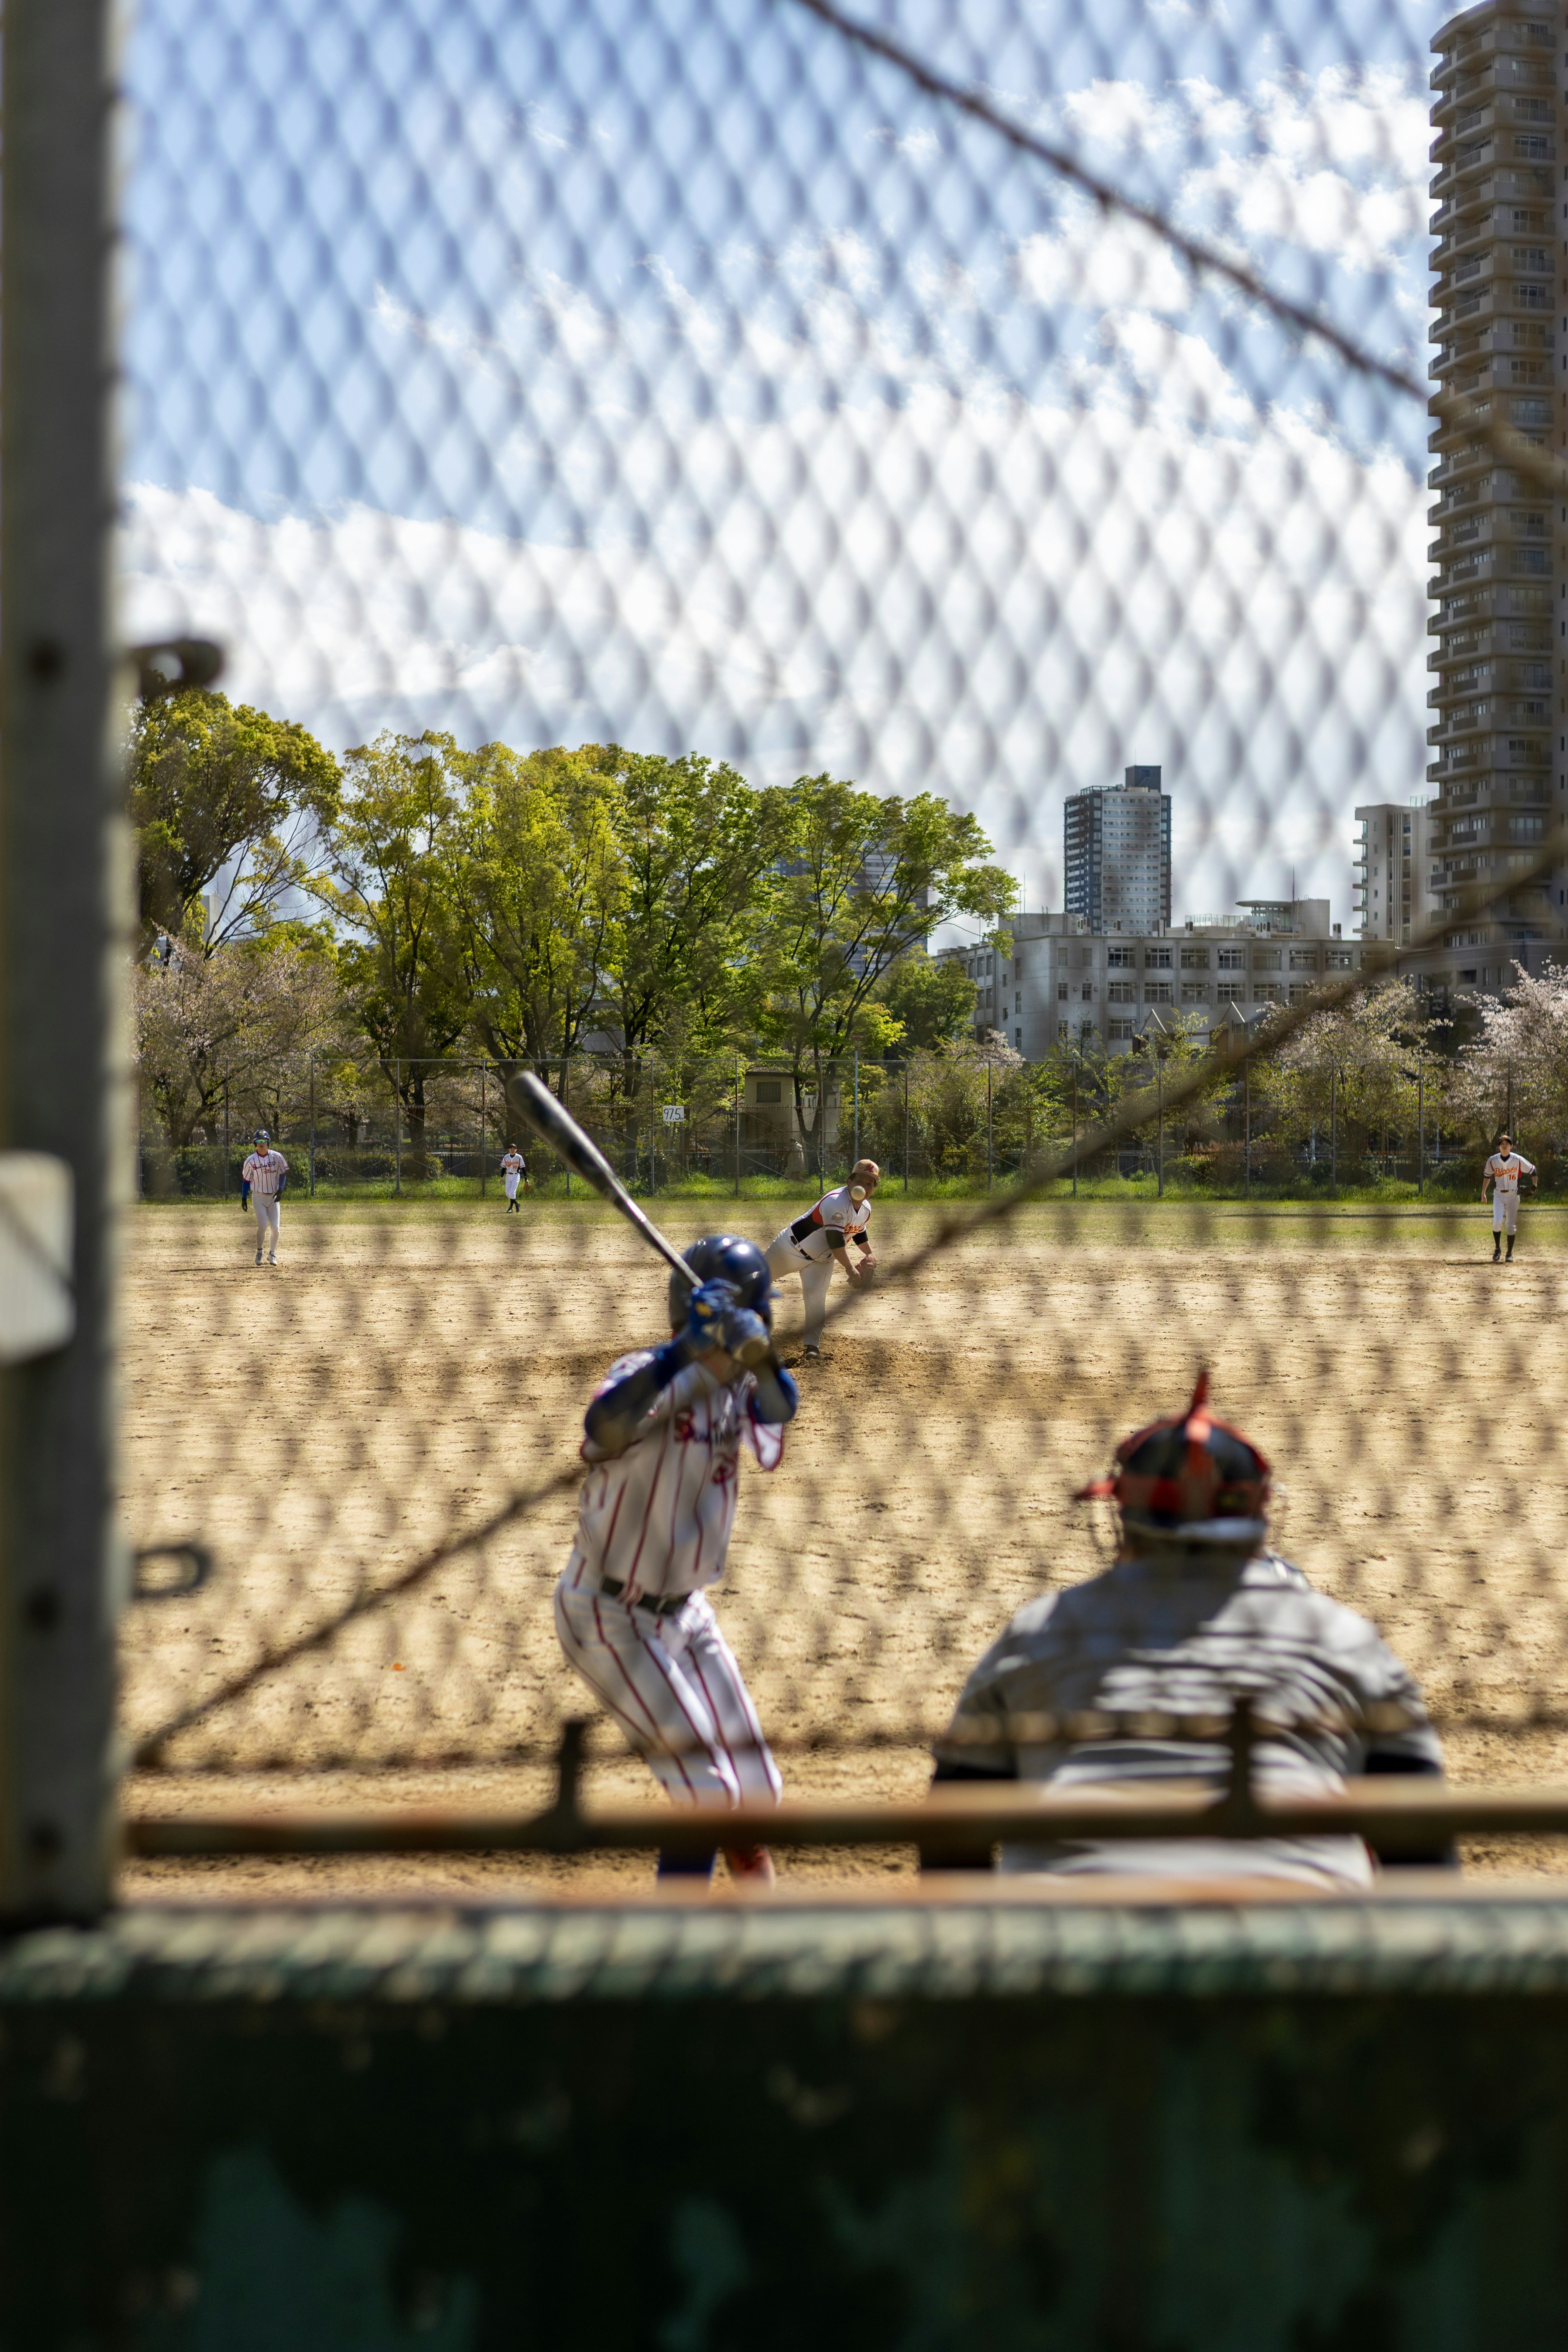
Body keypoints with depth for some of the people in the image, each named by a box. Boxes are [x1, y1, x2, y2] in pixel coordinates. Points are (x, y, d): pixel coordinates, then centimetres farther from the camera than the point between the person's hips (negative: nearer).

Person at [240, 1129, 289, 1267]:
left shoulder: (277, 1157, -3)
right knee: (263, 1227, -11)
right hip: (258, 1197, -2)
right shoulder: (251, 1161, -5)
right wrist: (244, 1198, 4)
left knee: (276, 1228, -4)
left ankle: (272, 1254, 16)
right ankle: (259, 1252, 13)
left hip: (274, 1197, 2)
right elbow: (246, 1180, 4)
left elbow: (283, 1174, 5)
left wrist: (281, 1189, -10)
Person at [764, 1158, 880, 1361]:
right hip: (792, 1248, -5)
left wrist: (869, 1254, 6)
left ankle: (813, 1345, -14)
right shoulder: (836, 1202, -31)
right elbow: (835, 1240, -34)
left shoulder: (866, 1209, -2)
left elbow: (859, 1233, 20)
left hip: (821, 1259, 5)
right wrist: (850, 1270, -35)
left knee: (816, 1297, -17)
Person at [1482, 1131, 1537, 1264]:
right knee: (1497, 1222, -15)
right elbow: (1487, 1176, 12)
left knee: (1511, 1225, 2)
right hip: (1498, 1195, 1)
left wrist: (1535, 1187, -4)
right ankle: (1497, 1248, 6)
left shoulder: (1518, 1160, -10)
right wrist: (1483, 1193, 12)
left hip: (1513, 1195, -1)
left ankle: (1510, 1254, 13)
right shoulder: (1493, 1161, -5)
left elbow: (1533, 1170, 2)